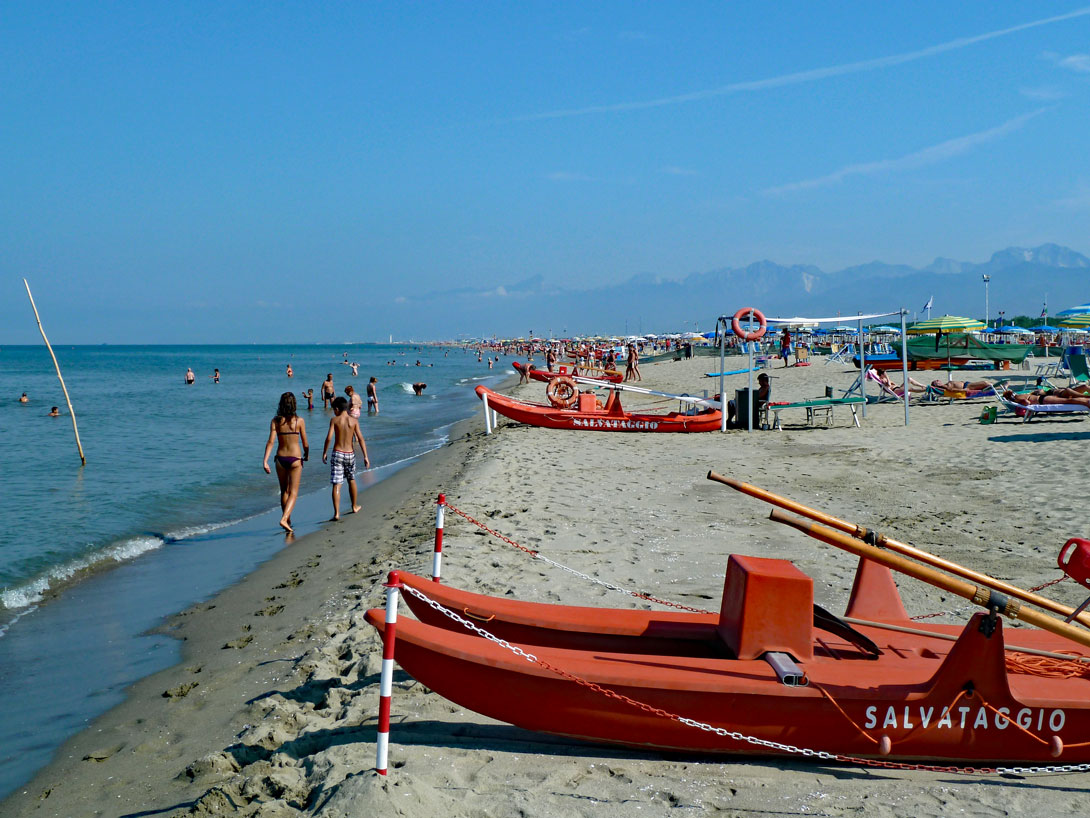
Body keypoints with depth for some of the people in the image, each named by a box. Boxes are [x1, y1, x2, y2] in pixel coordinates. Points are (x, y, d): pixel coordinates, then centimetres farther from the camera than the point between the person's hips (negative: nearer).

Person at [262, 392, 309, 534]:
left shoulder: (276, 421, -3)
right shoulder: (299, 421, -7)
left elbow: (271, 441, -11)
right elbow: (305, 444, -1)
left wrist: (265, 460, -13)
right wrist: (306, 455, 18)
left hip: (281, 458, 3)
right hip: (295, 458, -3)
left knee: (284, 491, 18)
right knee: (293, 493, 1)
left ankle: (288, 520, 27)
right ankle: (284, 519, -17)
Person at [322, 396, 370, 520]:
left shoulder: (334, 420, -5)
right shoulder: (354, 420, 0)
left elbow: (329, 438, -12)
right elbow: (361, 438, -5)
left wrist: (324, 453, 1)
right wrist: (365, 456, -4)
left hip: (337, 454, -2)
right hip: (350, 454, 2)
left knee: (336, 484, -3)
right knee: (351, 480, 23)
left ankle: (337, 513, -11)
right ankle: (354, 507, 37)